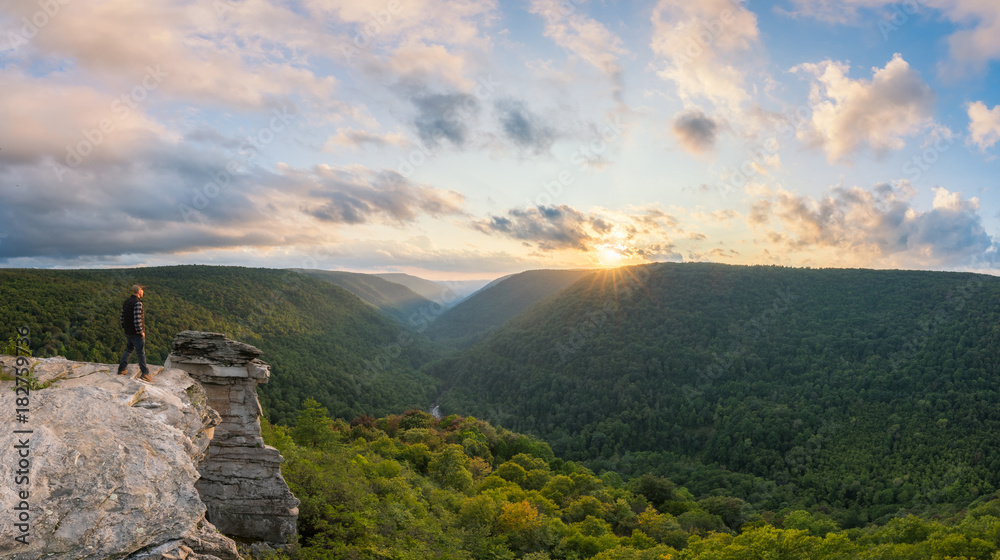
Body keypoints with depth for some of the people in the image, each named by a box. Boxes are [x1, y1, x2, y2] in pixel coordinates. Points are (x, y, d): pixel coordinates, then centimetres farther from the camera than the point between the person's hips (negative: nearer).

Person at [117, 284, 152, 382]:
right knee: (141, 353, -1)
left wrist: (125, 327, 18)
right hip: (137, 333, -8)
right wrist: (141, 332, -16)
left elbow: (121, 318, 11)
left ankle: (121, 369, 25)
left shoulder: (126, 302, 6)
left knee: (129, 350, 23)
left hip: (128, 333, 8)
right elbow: (137, 320, -26)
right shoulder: (137, 303, -21)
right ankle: (145, 374, 2)